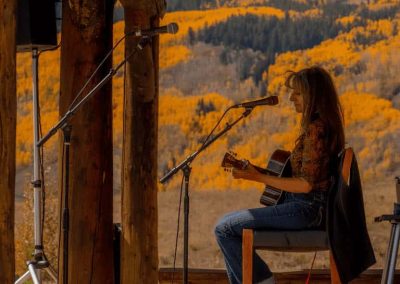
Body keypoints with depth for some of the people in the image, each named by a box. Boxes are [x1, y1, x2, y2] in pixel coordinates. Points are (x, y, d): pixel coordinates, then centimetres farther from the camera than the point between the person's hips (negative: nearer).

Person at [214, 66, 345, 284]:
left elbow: (306, 184, -22)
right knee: (229, 222, 16)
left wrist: (259, 178, -21)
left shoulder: (316, 129, -18)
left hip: (305, 209, -11)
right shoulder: (324, 124, 12)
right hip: (308, 206, 11)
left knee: (224, 229, -11)